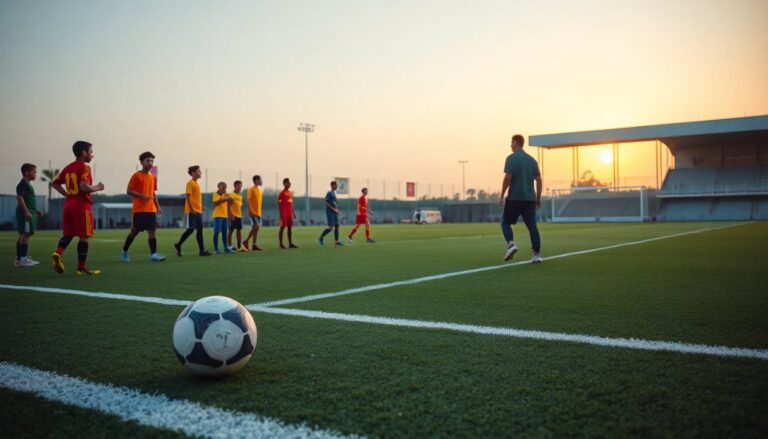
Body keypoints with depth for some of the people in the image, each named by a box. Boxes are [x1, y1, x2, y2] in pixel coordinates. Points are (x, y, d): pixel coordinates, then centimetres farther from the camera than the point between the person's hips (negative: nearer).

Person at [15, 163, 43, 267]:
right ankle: (22, 259, -15)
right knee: (26, 234, -13)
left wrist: (35, 211, 26)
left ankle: (20, 258, 15)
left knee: (23, 235, 11)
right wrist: (26, 212, -25)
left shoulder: (27, 184, 21)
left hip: (28, 213, 11)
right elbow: (19, 198, -21)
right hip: (25, 213, -11)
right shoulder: (23, 184, -11)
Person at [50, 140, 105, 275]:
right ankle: (82, 267, 3)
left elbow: (54, 183, 18)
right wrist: (97, 188, -7)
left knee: (68, 234, 14)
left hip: (68, 204, 8)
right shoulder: (84, 167, -11)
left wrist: (67, 194, 18)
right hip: (82, 205, -7)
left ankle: (58, 253, -11)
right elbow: (84, 187, -24)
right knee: (83, 236, -1)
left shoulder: (68, 168, 14)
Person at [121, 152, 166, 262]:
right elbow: (129, 191, -8)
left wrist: (158, 206, 12)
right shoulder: (136, 176, -6)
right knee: (134, 231, 2)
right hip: (139, 210, -5)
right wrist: (142, 196, -21)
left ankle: (153, 254, -7)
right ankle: (124, 252, 21)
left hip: (151, 209, 6)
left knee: (152, 231, -3)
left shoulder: (153, 177, 13)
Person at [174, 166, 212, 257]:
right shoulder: (190, 183, -9)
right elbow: (188, 197, -16)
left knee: (200, 230, 4)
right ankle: (178, 245, 8)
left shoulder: (196, 183, 17)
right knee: (191, 229, -7)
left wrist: (200, 207, 16)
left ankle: (202, 250, 3)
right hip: (192, 211, -9)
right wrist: (192, 209, -22)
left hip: (198, 211, 9)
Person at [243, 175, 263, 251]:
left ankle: (254, 245, 7)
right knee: (255, 227, -16)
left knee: (257, 228, 5)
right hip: (253, 212, -8)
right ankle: (246, 241, -4)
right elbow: (249, 201, -14)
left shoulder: (259, 190, 16)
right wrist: (250, 211, -22)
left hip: (258, 213, 8)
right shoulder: (251, 190, -8)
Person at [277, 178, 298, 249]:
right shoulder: (282, 193, -7)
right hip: (284, 213, -7)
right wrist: (281, 213, -17)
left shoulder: (290, 193, 16)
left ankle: (290, 244, 8)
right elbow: (279, 204, -10)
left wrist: (293, 212, 17)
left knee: (290, 227, 6)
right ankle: (281, 244, -1)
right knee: (282, 227, -4)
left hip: (290, 213, 7)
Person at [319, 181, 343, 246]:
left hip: (334, 213, 9)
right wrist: (333, 209, -20)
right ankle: (321, 238, 7)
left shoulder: (334, 193, 16)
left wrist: (337, 210, 13)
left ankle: (337, 241, 6)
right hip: (330, 213, -9)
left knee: (337, 226, 4)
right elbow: (326, 203, -16)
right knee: (331, 227, -10)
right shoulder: (329, 193, -10)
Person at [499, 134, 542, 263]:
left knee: (505, 222, 10)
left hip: (514, 198, -5)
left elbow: (508, 177, -14)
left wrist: (502, 195, -7)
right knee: (532, 225, 6)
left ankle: (511, 244, -13)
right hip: (530, 198, 5)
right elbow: (538, 180, 10)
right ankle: (537, 254, 1)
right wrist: (538, 198, 15)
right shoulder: (532, 160, 12)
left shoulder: (511, 158, -5)